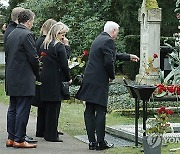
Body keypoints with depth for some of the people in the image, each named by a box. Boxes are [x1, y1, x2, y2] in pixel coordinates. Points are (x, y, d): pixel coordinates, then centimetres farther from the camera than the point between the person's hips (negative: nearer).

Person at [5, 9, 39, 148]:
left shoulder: (11, 35, 12)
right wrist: (37, 74, 0)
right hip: (24, 80, -9)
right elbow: (33, 58, -15)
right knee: (22, 110, -4)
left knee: (13, 109, 13)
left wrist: (11, 72, 18)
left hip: (11, 79, 9)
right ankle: (19, 140, -2)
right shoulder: (27, 35, -14)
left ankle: (11, 138, 16)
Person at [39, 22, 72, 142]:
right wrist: (68, 78, 1)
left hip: (44, 77, 7)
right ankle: (52, 135, 1)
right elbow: (64, 64, -13)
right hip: (55, 80, -7)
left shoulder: (44, 45, 10)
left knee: (48, 107, 14)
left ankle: (48, 132, 22)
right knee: (54, 106, -2)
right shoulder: (59, 46, -13)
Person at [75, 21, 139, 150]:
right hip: (99, 82, -9)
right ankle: (101, 142, 1)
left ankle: (92, 141, 8)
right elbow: (109, 62, -20)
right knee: (100, 111, -3)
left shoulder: (99, 39, 18)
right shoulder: (108, 41, -11)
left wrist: (128, 57, 39)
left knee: (89, 111, 6)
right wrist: (112, 76, -3)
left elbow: (112, 56, 31)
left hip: (89, 81, 9)